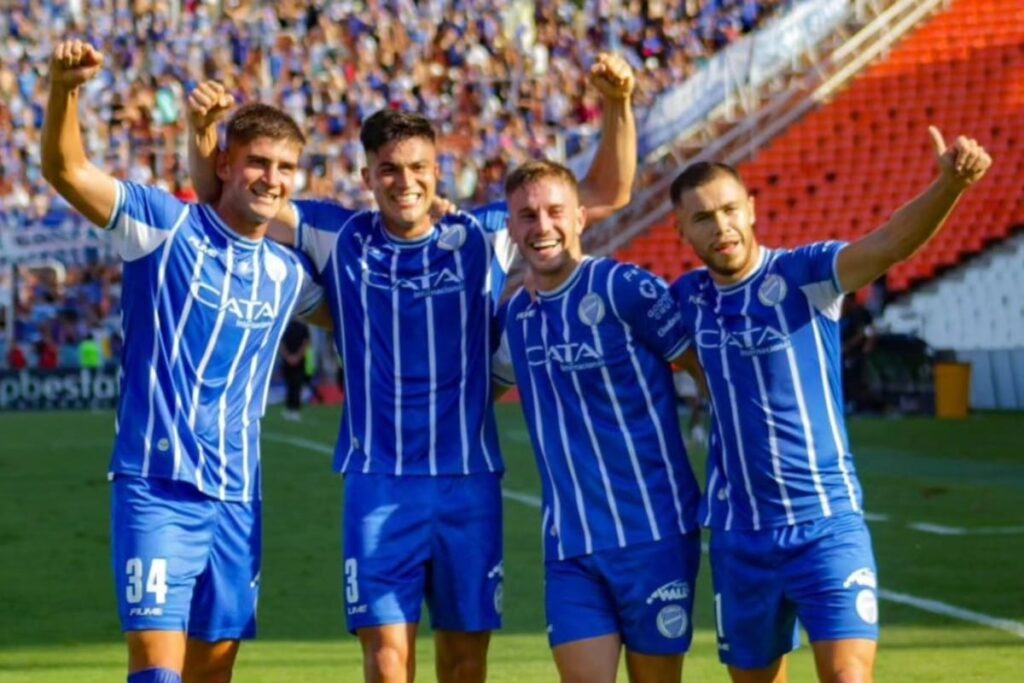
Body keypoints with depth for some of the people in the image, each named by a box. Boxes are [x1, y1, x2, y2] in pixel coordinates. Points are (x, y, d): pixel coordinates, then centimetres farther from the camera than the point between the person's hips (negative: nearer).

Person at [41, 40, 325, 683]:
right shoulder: (164, 225, -2)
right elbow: (66, 170, -14)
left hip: (237, 497, 5)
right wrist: (64, 88, -32)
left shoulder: (289, 273, 12)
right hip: (156, 486, -5)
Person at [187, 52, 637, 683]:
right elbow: (222, 200, 9)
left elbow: (608, 194, 4)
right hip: (377, 484, -1)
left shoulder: (484, 237, 4)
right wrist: (204, 130, -9)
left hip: (470, 482, 1)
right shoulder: (337, 238, 5)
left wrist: (617, 106, -10)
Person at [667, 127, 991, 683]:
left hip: (826, 528, -5)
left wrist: (949, 184, -47)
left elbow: (889, 243, -31)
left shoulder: (804, 273, -11)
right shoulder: (687, 297, 4)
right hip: (739, 538, 5)